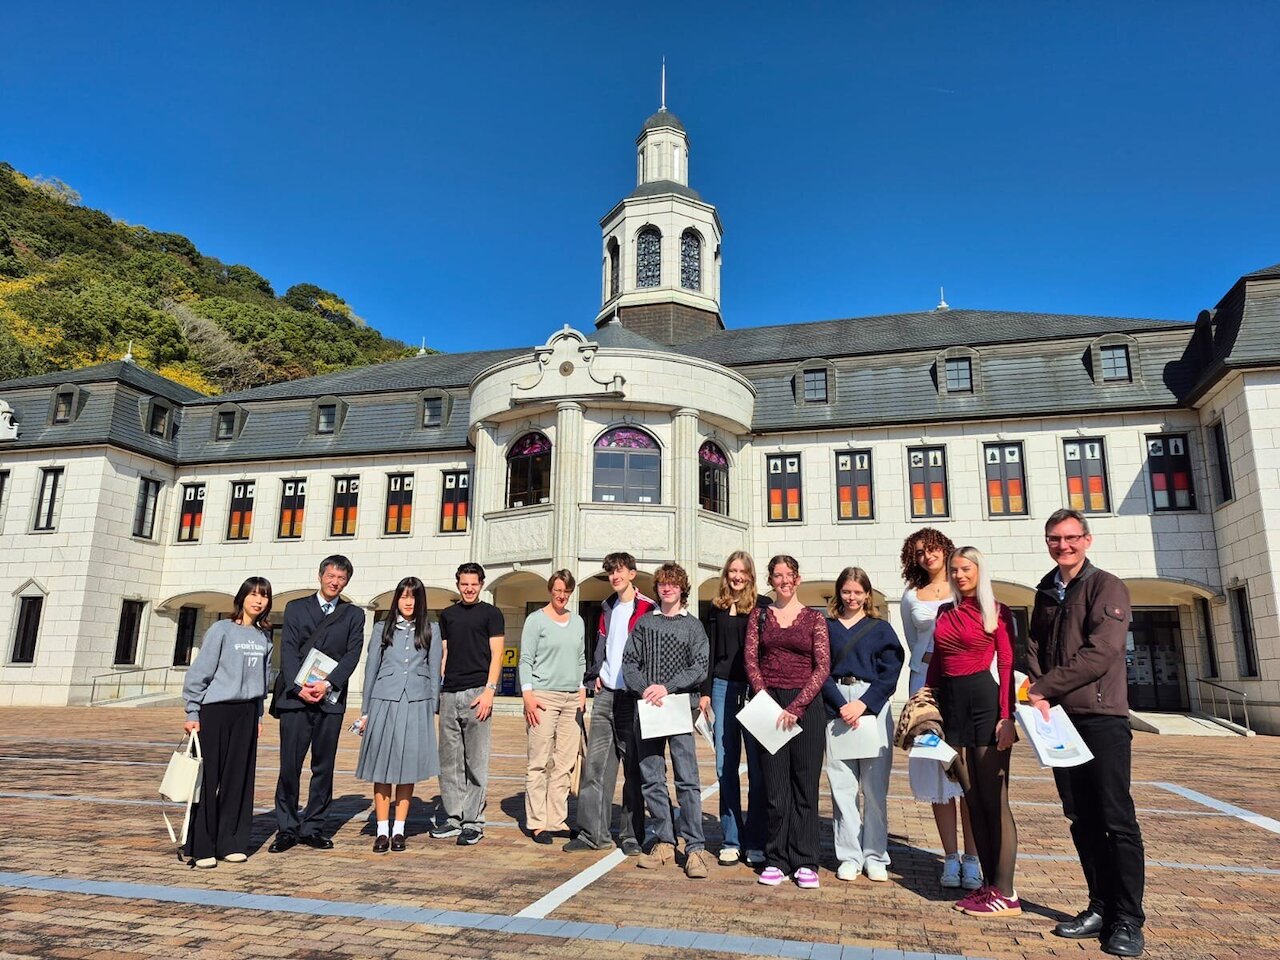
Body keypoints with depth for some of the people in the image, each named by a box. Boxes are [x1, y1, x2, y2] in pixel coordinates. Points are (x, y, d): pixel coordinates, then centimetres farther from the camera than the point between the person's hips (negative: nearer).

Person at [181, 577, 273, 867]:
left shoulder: (264, 637, 9)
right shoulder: (222, 630, -7)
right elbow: (198, 673, -7)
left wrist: (258, 716, 12)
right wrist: (192, 714, -8)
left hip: (246, 713, 5)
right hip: (215, 711, -5)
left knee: (239, 779, 7)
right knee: (208, 778, -1)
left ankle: (230, 843, 16)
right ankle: (201, 847, 8)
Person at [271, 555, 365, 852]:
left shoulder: (353, 615, 10)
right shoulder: (296, 607, 10)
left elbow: (353, 654, 0)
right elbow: (288, 650, 1)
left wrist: (328, 684, -14)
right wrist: (299, 687, -12)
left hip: (331, 699, 1)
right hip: (295, 695, -1)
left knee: (323, 766, 5)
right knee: (289, 765, -1)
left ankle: (312, 828, 16)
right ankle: (286, 828, 11)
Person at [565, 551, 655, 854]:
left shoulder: (647, 609, -6)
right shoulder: (608, 608, 16)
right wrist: (596, 674, 10)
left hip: (632, 697, -6)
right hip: (606, 694, 6)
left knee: (633, 769, 2)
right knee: (595, 764, 6)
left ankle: (631, 835, 11)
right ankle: (593, 832, 14)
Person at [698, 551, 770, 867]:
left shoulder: (763, 605, 1)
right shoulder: (718, 607, 12)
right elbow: (711, 651, 14)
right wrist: (705, 691, 9)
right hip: (723, 687, 3)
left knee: (757, 766, -1)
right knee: (725, 766, 5)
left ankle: (756, 843, 9)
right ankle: (731, 841, 14)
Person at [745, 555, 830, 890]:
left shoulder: (814, 618, 4)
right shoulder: (760, 616, 9)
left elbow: (823, 666, -3)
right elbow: (751, 661, 3)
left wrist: (796, 706, -11)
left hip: (806, 705, -1)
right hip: (769, 705, 1)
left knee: (805, 785, 4)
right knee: (774, 786, 5)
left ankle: (805, 863, 14)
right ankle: (775, 861, 15)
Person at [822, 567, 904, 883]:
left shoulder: (881, 629, 7)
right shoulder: (827, 628, 9)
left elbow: (890, 673, 0)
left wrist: (863, 704, -12)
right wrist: (841, 706, -10)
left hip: (873, 706, -1)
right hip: (836, 707, 1)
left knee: (875, 786, 2)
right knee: (842, 785, 2)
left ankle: (875, 856, 13)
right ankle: (849, 856, 12)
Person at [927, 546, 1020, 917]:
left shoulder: (996, 612, -2)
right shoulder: (945, 612, 14)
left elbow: (1007, 665, -8)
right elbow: (936, 662, 16)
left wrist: (1006, 716, -16)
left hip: (985, 700, -6)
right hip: (953, 703, 6)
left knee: (994, 799, -3)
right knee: (972, 799, 10)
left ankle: (1006, 894, 4)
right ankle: (990, 885, 19)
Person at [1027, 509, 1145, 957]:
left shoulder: (1106, 587, -6)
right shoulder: (1046, 594, 14)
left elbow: (1101, 653, -16)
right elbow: (1035, 649, 12)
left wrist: (1045, 688, -13)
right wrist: (1038, 695, -6)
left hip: (1102, 718, -6)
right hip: (1059, 718, 6)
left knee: (1117, 819, -1)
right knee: (1083, 820, 10)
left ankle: (1128, 920, 8)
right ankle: (1101, 907, 20)